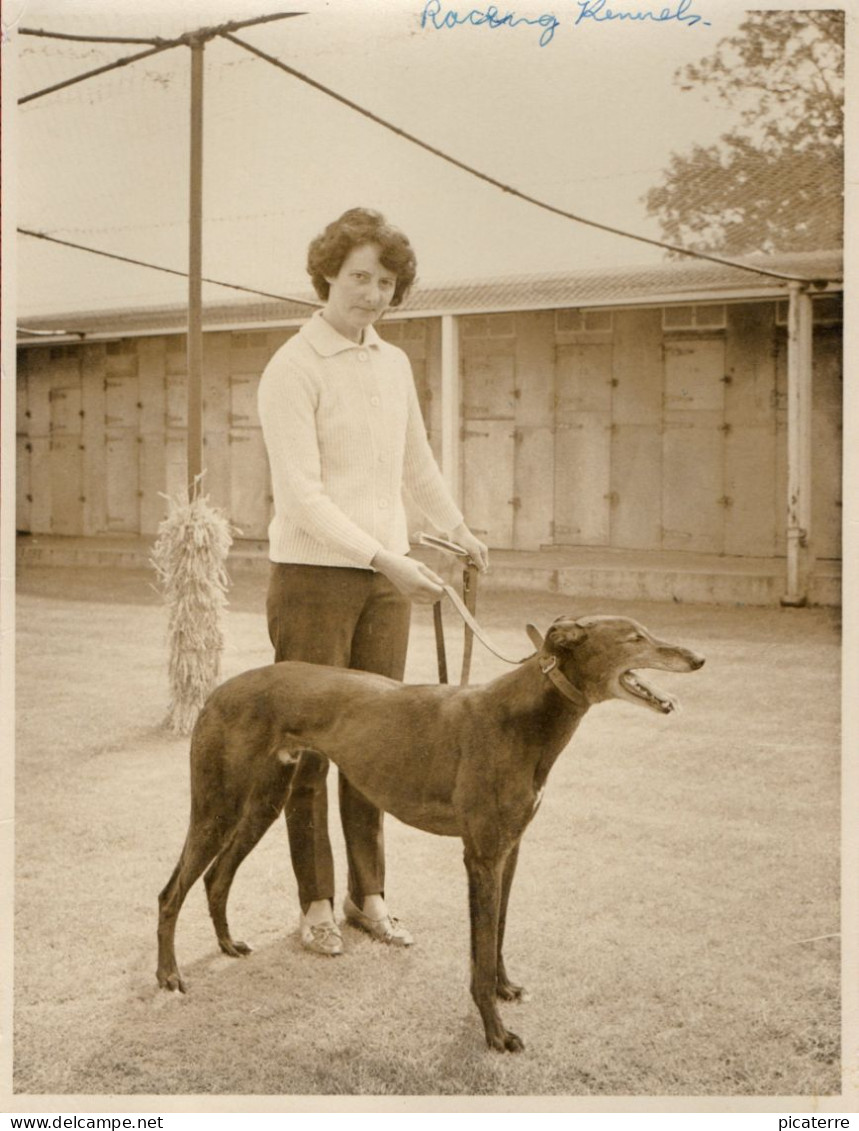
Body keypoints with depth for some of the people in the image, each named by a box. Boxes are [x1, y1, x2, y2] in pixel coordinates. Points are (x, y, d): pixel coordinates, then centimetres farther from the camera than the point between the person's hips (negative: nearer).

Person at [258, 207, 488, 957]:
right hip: (313, 575, -6)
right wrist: (387, 559, -25)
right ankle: (316, 902, 14)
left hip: (387, 576, 6)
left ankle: (369, 895, 20)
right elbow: (301, 494, -19)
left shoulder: (394, 365, 11)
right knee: (309, 740, 2)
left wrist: (459, 530, 30)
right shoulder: (292, 370, -10)